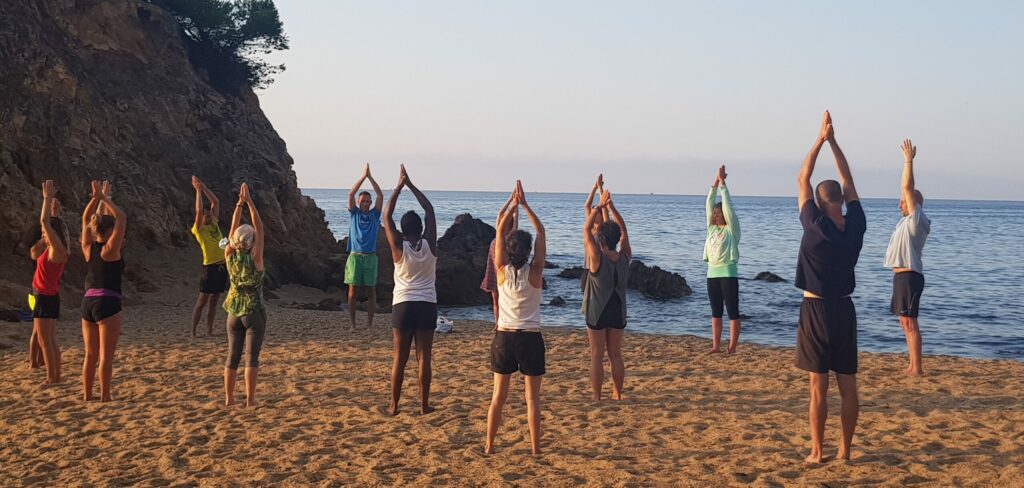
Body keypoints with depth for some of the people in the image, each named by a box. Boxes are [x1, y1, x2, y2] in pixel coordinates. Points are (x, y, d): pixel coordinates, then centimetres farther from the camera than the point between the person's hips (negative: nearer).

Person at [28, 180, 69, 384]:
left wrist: (48, 198, -12)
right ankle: (55, 378, 15)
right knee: (50, 341, 12)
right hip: (49, 297, 9)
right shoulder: (54, 248, 9)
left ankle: (52, 379, -6)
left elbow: (44, 221, -18)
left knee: (45, 341, -7)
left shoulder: (57, 249, -15)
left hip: (46, 298, -9)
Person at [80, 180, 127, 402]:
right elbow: (121, 218, -10)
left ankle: (87, 397, 15)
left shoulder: (88, 248, 6)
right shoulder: (110, 249, -10)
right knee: (106, 355, -3)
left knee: (91, 354, 12)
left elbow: (86, 219, 17)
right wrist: (105, 199, -3)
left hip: (88, 302, 7)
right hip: (108, 303, -7)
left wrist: (96, 198, 10)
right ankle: (105, 397, -2)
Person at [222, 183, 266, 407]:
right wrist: (249, 202, -8)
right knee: (252, 355, -2)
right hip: (254, 312, -4)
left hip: (234, 312, 4)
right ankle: (250, 399, -4)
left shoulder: (230, 256, -4)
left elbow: (233, 228, 3)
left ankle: (229, 397, 11)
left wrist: (239, 204, 2)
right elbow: (259, 228, -10)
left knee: (233, 356, 9)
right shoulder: (254, 258, -14)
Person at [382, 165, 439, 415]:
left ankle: (394, 405, 7)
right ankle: (424, 404, 6)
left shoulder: (399, 248, -5)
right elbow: (430, 211, 6)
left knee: (400, 357, 4)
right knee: (423, 357, 4)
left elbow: (387, 216, 1)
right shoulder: (429, 245, -2)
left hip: (403, 305, -1)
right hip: (427, 305, 1)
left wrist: (399, 187, 4)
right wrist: (411, 185, 7)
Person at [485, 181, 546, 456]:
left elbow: (500, 230, -1)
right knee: (532, 397, 4)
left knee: (499, 396, 9)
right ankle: (535, 448, 5)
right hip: (530, 338, -2)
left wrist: (513, 205, -1)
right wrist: (525, 205, -4)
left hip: (504, 337, 2)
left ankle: (489, 445, 13)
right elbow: (541, 232, -4)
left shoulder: (503, 270, -7)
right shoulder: (535, 272, -10)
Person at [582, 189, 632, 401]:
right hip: (618, 311, 4)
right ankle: (617, 394, 17)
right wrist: (611, 207, 5)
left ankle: (597, 397, 3)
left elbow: (586, 229, -8)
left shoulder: (597, 258, -17)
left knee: (597, 356, 2)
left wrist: (600, 207, -2)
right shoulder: (625, 258, -6)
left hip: (597, 312, -4)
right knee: (616, 355, 13)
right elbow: (623, 230, 7)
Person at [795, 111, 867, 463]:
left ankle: (817, 451, 2)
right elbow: (848, 181, 9)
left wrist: (820, 140, 1)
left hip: (816, 311, -4)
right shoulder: (855, 226, -2)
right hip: (844, 310, 4)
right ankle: (845, 449, 12)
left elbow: (802, 180, -4)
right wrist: (833, 141, 9)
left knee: (818, 387, -1)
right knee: (848, 386, 7)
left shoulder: (816, 226, -13)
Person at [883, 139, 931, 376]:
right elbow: (906, 188, 20)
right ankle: (912, 365, 16)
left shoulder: (916, 220, -9)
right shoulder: (907, 220, 14)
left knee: (909, 322, -10)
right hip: (901, 276, 10)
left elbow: (908, 188, -15)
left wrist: (909, 161, -12)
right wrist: (908, 162, 19)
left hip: (909, 276, -10)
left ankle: (917, 368, -9)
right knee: (905, 322, 12)